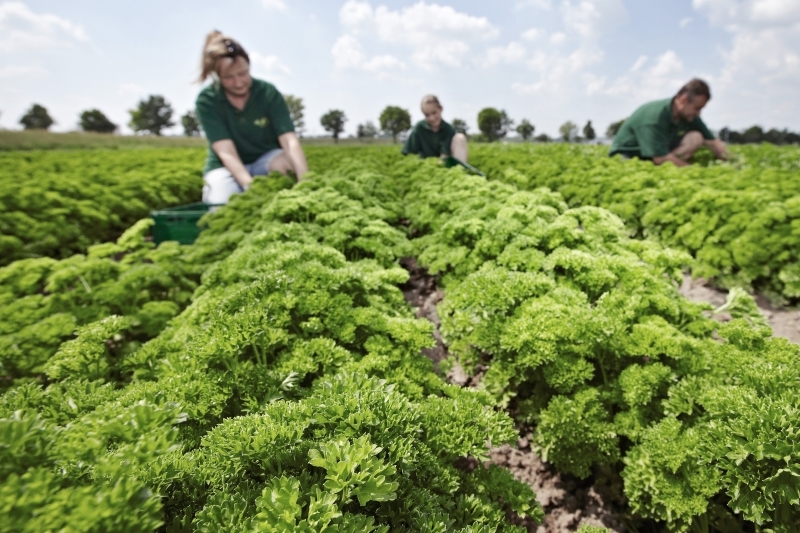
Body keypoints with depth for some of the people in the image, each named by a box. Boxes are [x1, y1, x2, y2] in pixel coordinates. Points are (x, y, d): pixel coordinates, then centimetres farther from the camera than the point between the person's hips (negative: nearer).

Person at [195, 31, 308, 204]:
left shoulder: (268, 93, -14)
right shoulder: (207, 101, -14)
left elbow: (290, 141, -24)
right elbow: (226, 152, -23)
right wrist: (250, 186, -41)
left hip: (266, 160, 1)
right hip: (226, 167, 0)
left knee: (286, 160, -33)